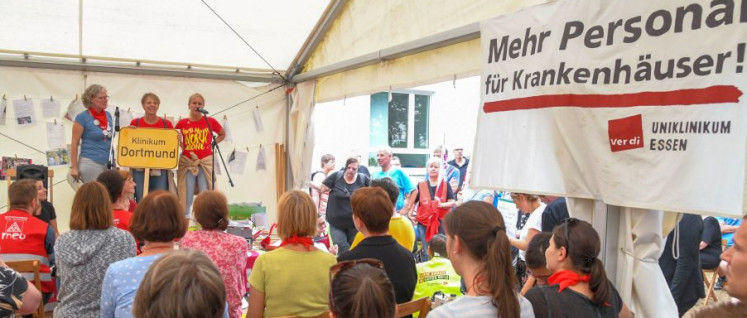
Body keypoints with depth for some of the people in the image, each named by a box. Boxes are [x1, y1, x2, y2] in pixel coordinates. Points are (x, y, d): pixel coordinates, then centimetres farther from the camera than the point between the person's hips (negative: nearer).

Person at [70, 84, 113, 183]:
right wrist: (74, 167, -8)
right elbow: (74, 143, -5)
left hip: (109, 164, 5)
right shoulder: (82, 117, -5)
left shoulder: (108, 115, 11)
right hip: (90, 163, -5)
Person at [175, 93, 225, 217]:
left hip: (205, 162, -1)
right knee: (186, 196, 2)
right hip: (187, 162, 1)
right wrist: (181, 146, 4)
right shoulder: (182, 123, 4)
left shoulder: (210, 121, 0)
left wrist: (212, 144, 3)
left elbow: (222, 134, 15)